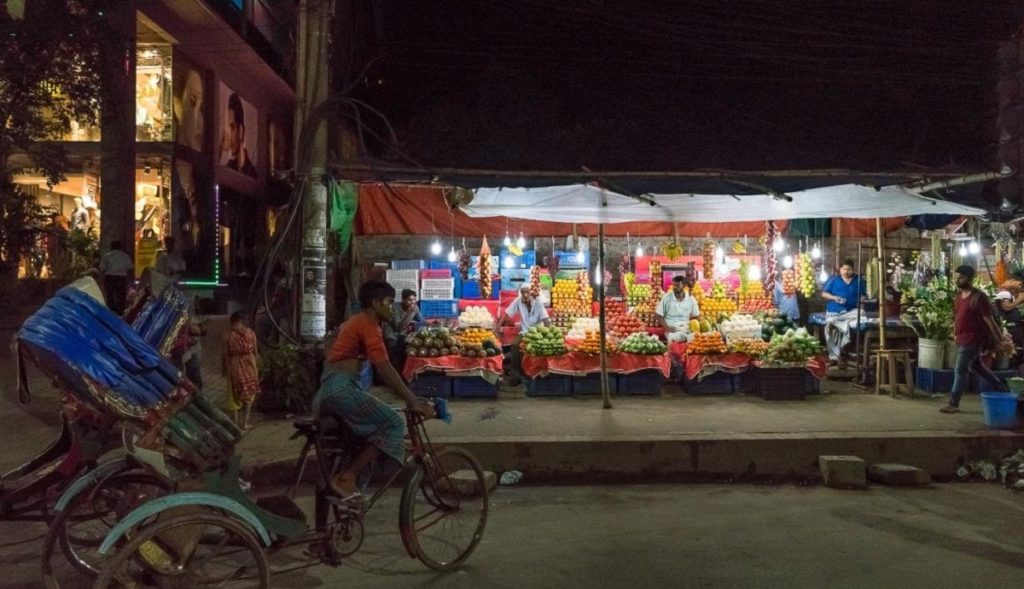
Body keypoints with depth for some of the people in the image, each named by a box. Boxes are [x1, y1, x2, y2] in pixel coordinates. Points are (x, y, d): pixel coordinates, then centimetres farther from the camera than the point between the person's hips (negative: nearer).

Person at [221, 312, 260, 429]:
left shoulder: (228, 335, -8)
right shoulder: (250, 332, -4)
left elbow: (224, 354, -5)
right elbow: (255, 351, 2)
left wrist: (223, 367, 10)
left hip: (234, 366, -1)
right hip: (249, 365, 1)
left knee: (235, 394, 11)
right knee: (249, 394, 13)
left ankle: (236, 422, 15)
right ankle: (245, 422, 14)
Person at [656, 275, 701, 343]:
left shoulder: (691, 299, 5)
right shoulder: (666, 297, 0)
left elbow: (696, 316, 15)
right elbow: (658, 315, 2)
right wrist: (667, 327, -10)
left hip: (685, 329, 2)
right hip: (671, 329, -1)